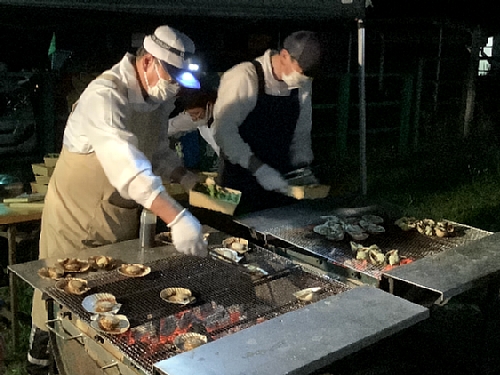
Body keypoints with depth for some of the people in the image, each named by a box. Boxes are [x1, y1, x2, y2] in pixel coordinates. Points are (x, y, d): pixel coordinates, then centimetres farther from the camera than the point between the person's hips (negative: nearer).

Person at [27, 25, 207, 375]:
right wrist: (176, 217, -51)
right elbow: (125, 164, -43)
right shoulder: (105, 95, -28)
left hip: (124, 215, 7)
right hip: (79, 216, -7)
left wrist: (187, 178, -1)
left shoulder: (160, 97, -1)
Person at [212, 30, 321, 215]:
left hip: (279, 183, 6)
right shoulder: (244, 77, -17)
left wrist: (303, 168, -3)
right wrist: (259, 168, -26)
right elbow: (224, 130, -21)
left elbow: (301, 133, 11)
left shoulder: (303, 84, 3)